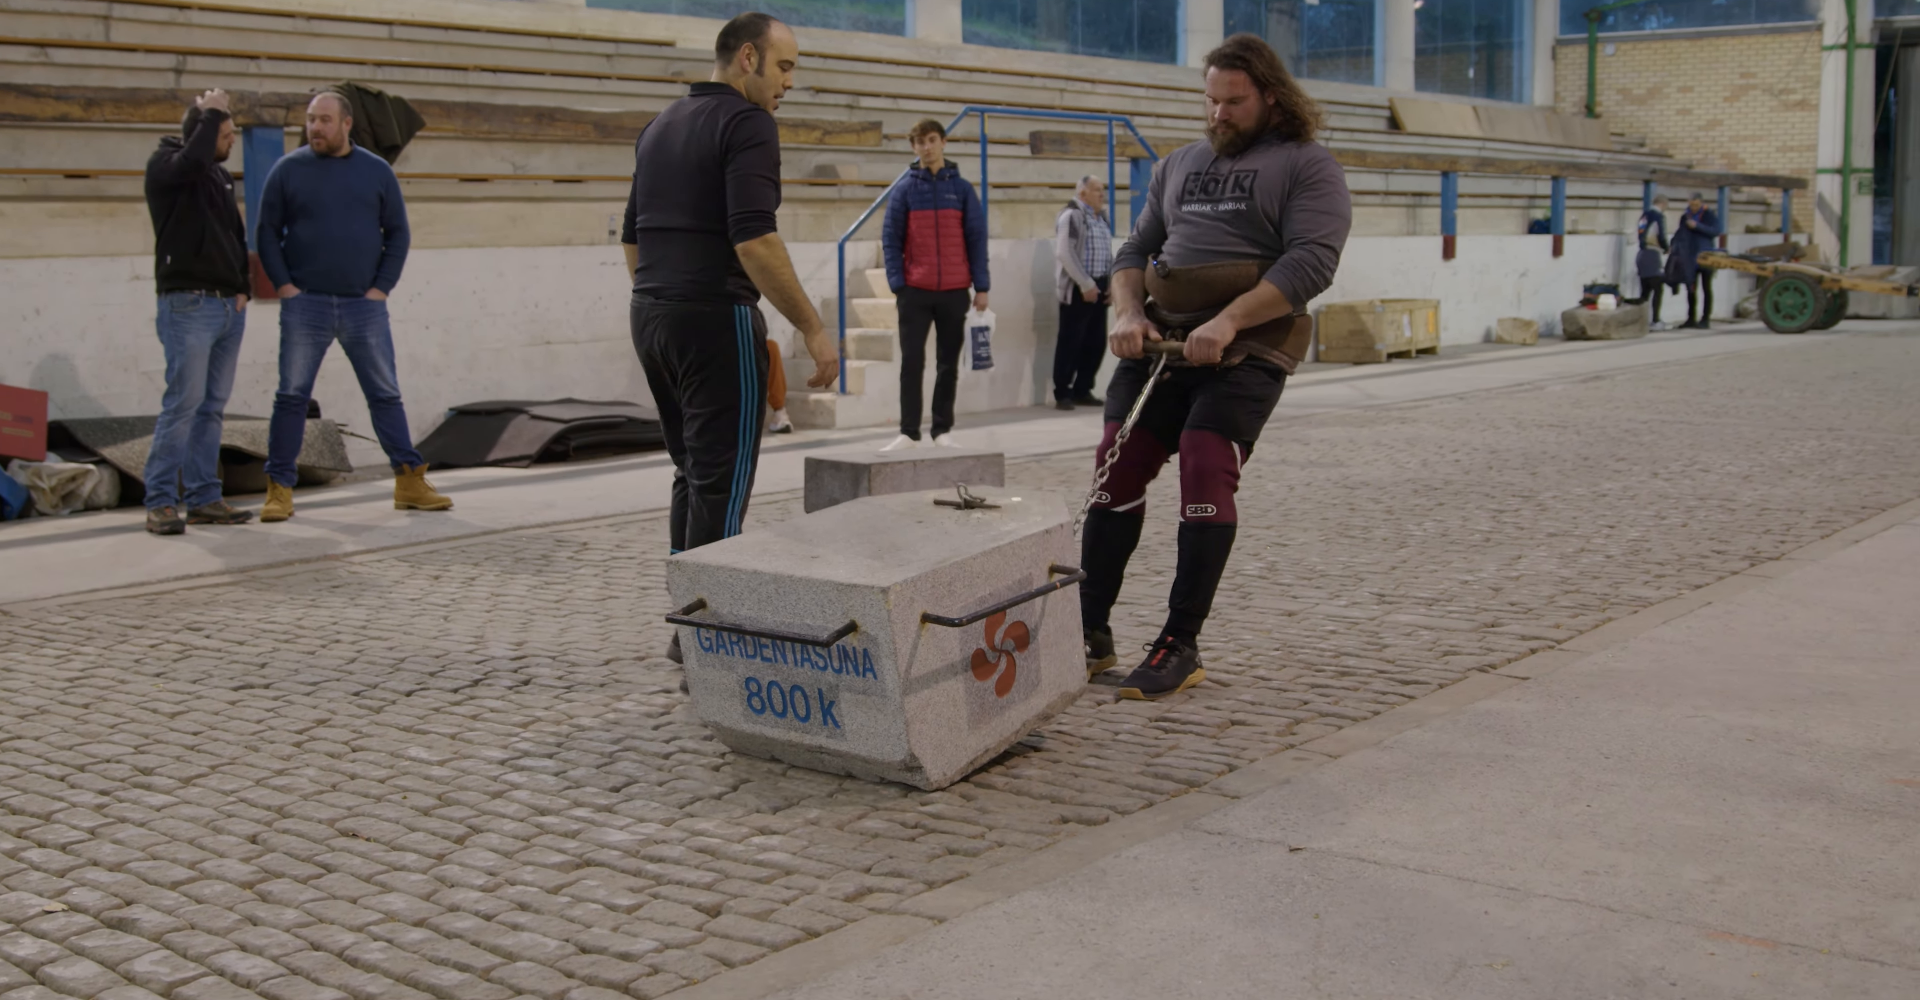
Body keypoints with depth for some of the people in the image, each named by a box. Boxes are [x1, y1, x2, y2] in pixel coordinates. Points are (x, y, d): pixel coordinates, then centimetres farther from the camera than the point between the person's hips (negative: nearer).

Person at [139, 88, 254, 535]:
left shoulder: (220, 173, 19)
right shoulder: (164, 163, -3)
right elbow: (192, 161, -27)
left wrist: (242, 288, 11)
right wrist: (211, 113, -14)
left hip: (229, 307, 8)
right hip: (189, 304, -8)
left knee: (213, 407, 7)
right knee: (183, 403, -12)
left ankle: (203, 498, 11)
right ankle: (161, 502, -9)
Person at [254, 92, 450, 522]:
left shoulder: (377, 171, 7)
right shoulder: (287, 171, 4)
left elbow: (397, 233, 9)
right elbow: (266, 233, 5)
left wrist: (382, 287, -2)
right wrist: (284, 285, -6)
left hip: (364, 305, 1)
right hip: (305, 305, -1)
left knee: (386, 394, 3)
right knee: (292, 397, 0)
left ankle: (410, 482, 8)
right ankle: (279, 489, 5)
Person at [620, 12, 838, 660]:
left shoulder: (660, 127, 17)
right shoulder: (747, 124, -10)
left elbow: (631, 236, 20)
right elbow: (753, 240, -21)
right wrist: (813, 330, -18)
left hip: (651, 316, 9)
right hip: (716, 318, -9)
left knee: (693, 473, 17)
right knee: (723, 483, -4)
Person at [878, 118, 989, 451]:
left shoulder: (962, 188, 5)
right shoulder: (905, 189, 4)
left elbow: (977, 239, 4)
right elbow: (890, 239, 1)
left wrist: (981, 286, -2)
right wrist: (897, 285, -8)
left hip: (954, 291, 1)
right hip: (915, 290, -1)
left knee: (948, 363, 6)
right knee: (912, 362, -3)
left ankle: (943, 430, 13)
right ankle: (909, 432, 0)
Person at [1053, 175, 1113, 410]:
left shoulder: (1101, 217, 18)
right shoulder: (1071, 215, -9)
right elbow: (1065, 253, -17)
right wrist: (1085, 284, -17)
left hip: (1098, 288, 8)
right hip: (1077, 289, -8)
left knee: (1096, 342, 9)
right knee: (1070, 342, -5)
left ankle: (1082, 390, 19)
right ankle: (1062, 394, 0)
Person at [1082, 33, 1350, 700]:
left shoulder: (1307, 166, 2)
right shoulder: (1179, 166, 21)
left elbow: (1311, 261, -12)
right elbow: (1135, 250, 21)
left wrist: (1227, 323, -22)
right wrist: (1128, 314, -1)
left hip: (1247, 349, -5)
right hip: (1161, 339, 5)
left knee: (1207, 470, -17)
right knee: (1117, 464, -3)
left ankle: (1181, 646, -9)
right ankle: (1090, 633, 3)